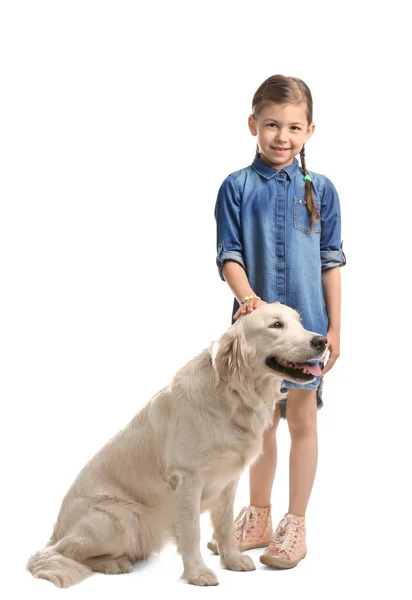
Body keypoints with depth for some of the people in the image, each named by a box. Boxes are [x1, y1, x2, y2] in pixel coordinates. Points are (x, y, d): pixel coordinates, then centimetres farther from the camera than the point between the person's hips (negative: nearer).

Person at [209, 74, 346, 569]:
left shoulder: (320, 189, 0)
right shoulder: (237, 187, -2)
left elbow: (331, 261, 2)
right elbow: (229, 256, -5)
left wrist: (334, 327, -1)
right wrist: (248, 297, -24)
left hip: (306, 322, 0)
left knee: (301, 421, 9)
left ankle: (295, 525, 23)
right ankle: (258, 519, 30)